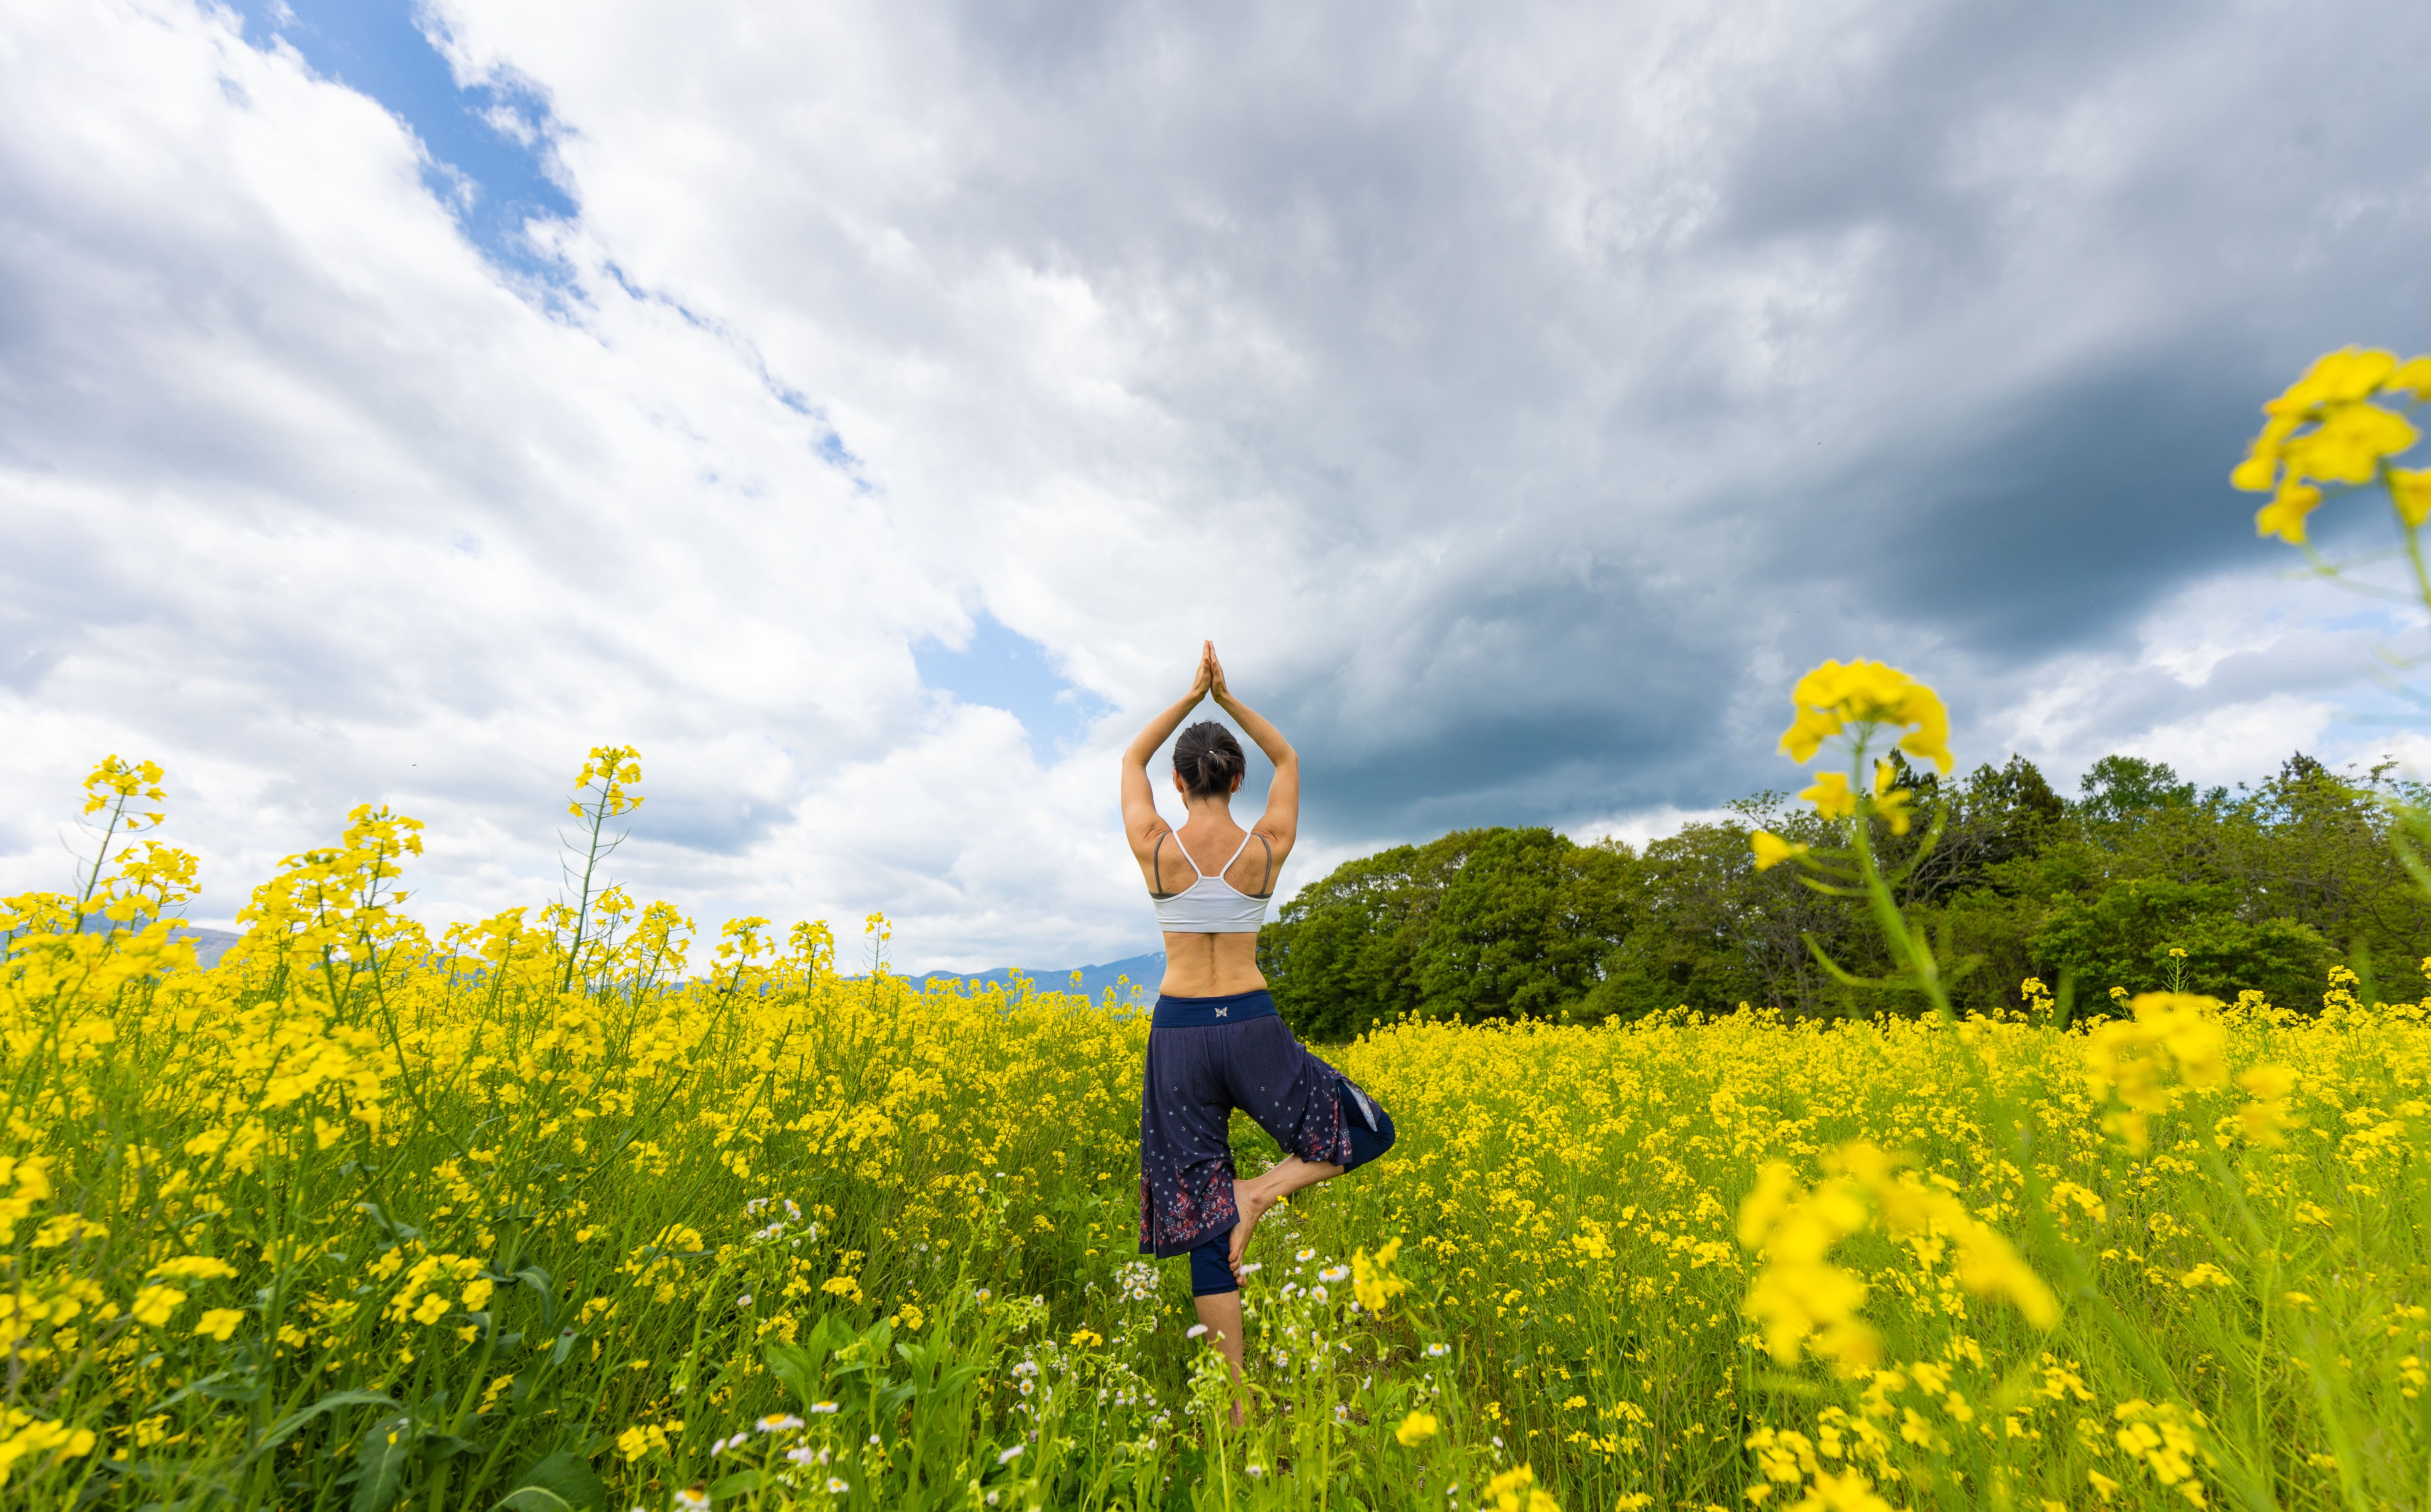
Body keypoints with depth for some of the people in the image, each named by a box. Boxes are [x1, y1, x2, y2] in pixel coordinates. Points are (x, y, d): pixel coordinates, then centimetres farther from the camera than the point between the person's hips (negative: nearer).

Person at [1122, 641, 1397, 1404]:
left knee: (1203, 1212, 11)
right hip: (1254, 1029, -1)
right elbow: (1289, 760, 12)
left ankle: (1234, 1399, 15)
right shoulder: (1269, 847, -6)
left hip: (1179, 1032, 1)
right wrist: (1228, 697, 8)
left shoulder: (1153, 846, -7)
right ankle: (1262, 1192, -4)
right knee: (1371, 1132, 19)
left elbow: (1132, 759, 11)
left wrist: (1191, 695, 6)